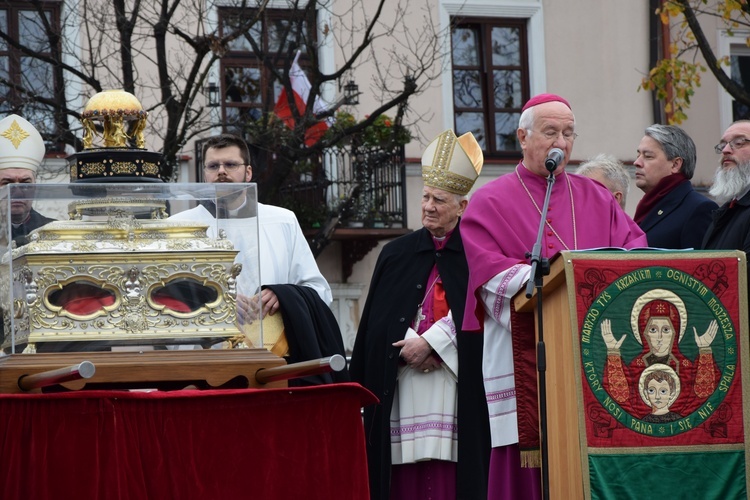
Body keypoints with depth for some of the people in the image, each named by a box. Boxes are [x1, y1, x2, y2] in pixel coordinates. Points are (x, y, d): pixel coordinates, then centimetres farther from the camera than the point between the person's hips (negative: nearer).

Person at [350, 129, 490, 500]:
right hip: (402, 380, 3)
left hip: (458, 381, -3)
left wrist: (430, 342, -11)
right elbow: (379, 322, 9)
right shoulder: (396, 255, 15)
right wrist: (412, 348, -6)